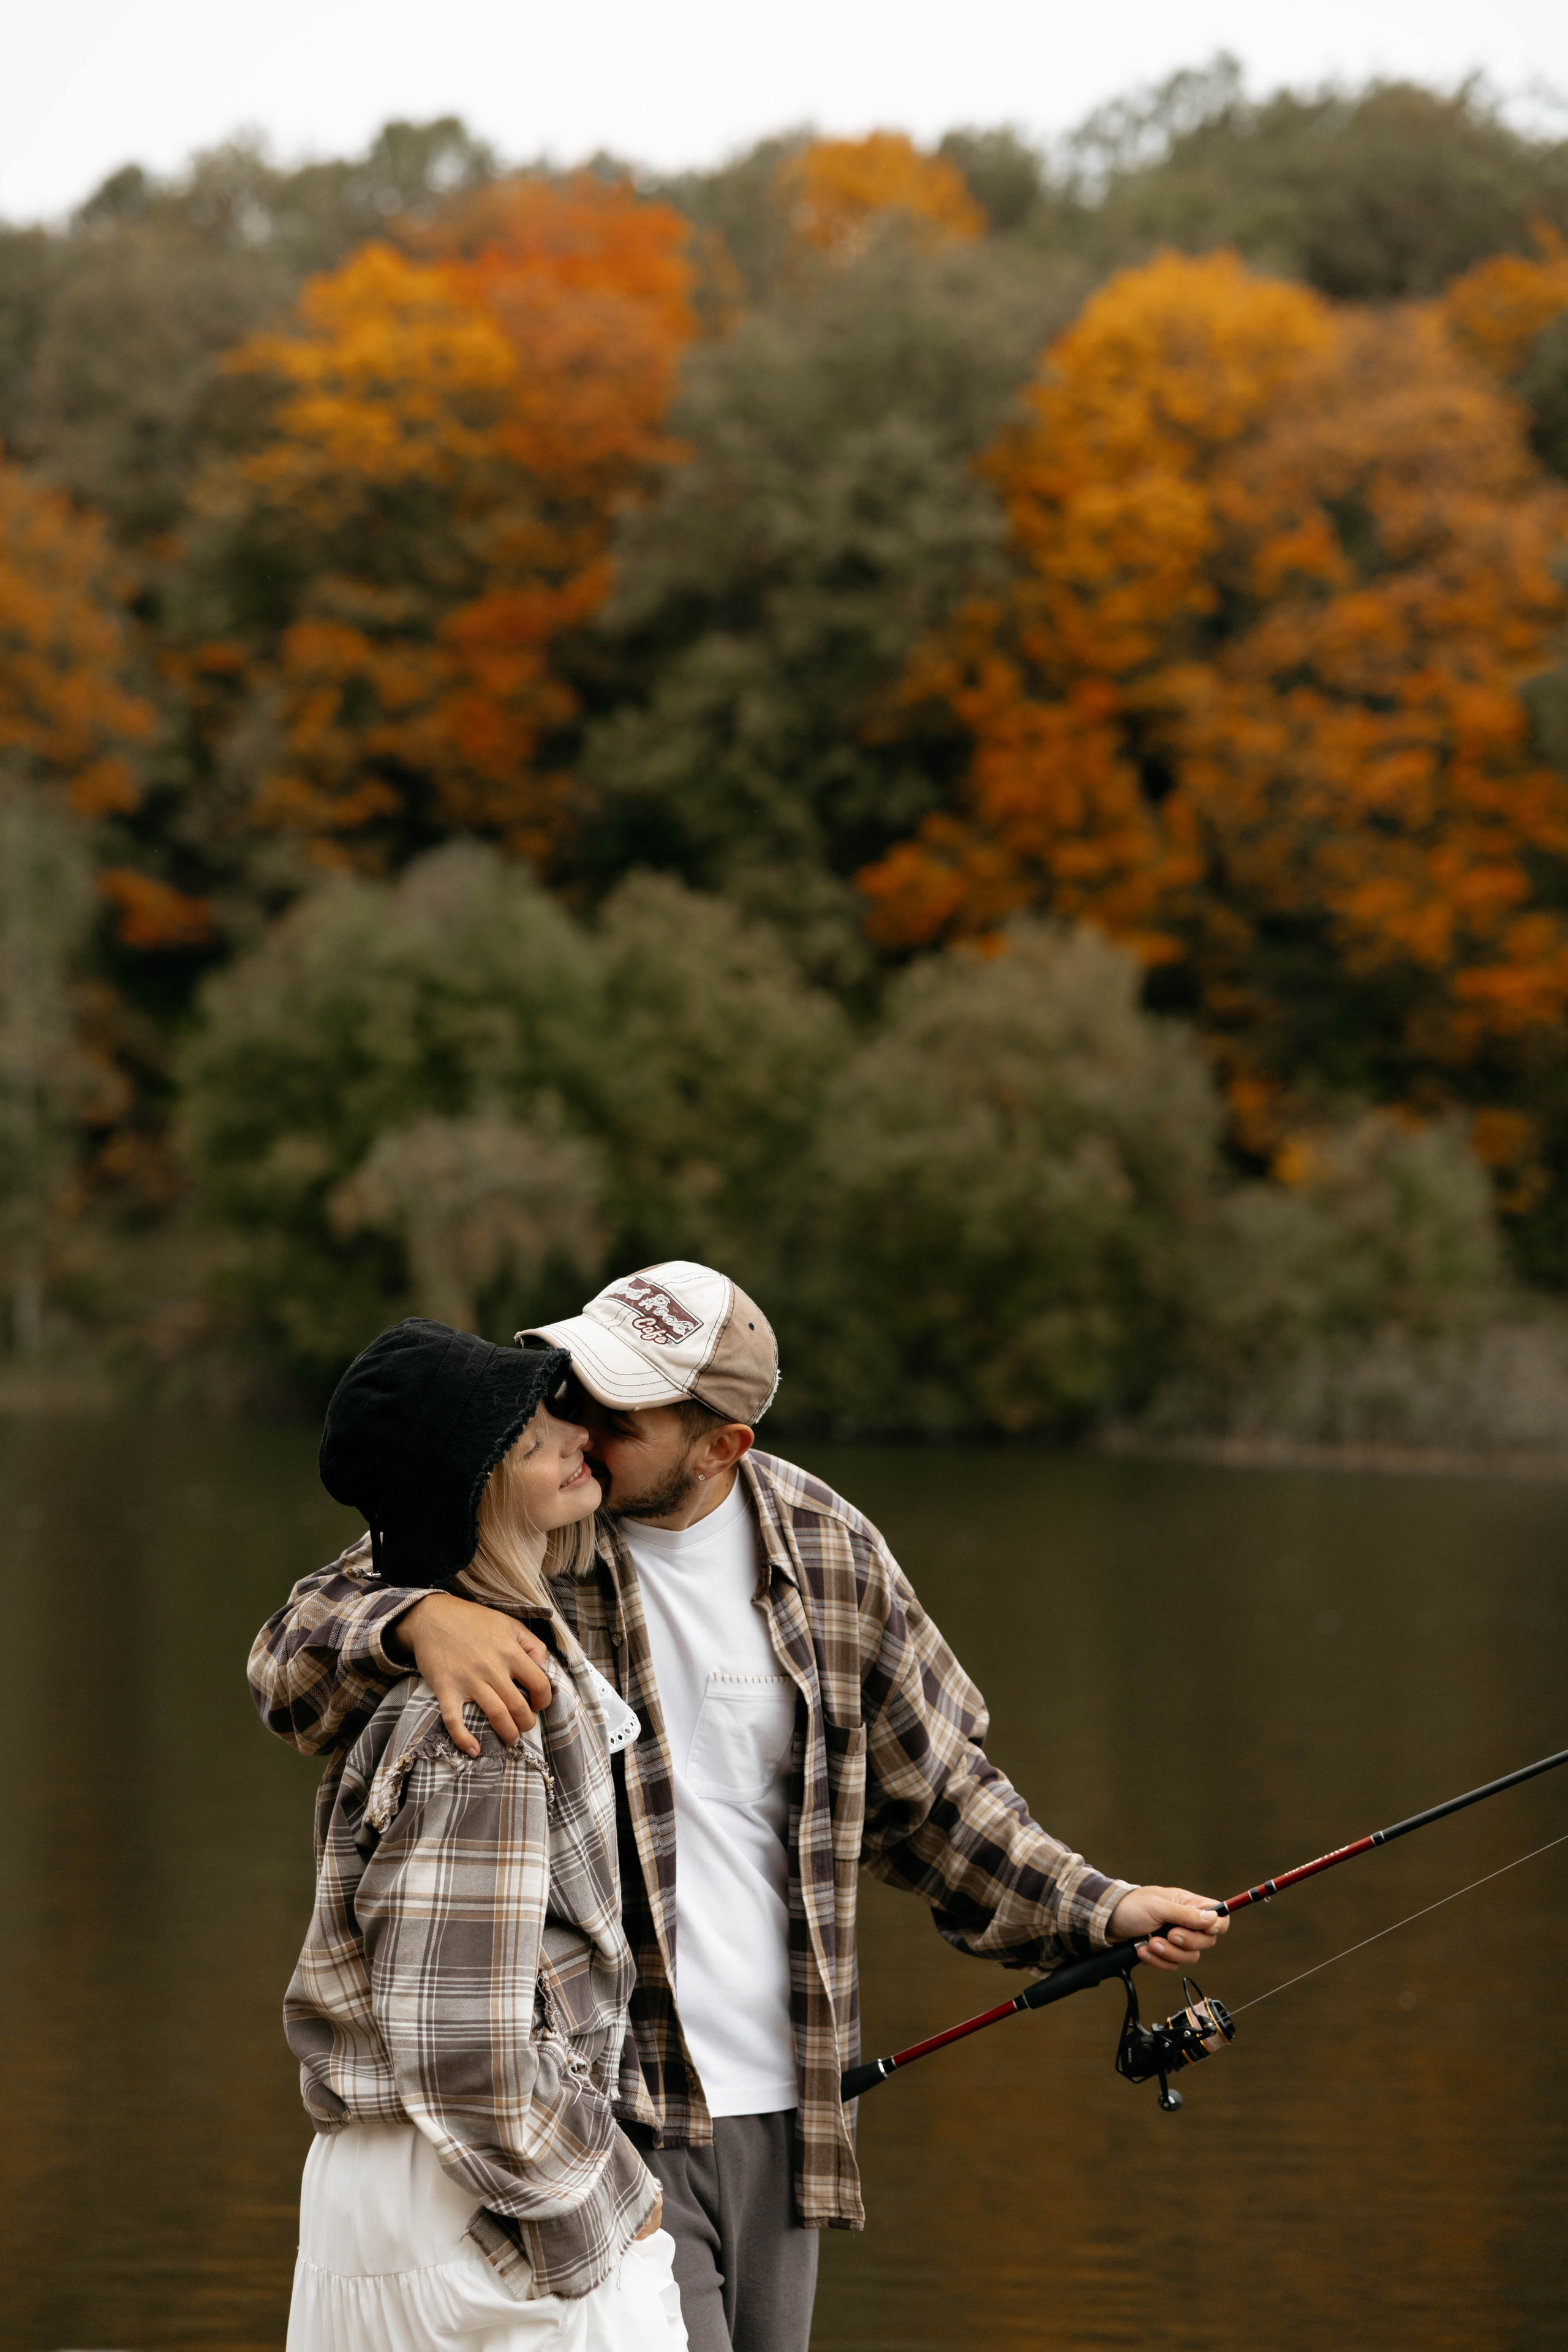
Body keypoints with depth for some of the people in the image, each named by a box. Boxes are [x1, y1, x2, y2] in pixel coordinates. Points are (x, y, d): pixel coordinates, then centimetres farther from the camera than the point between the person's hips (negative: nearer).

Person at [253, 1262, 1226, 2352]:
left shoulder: (828, 1552, 1)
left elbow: (930, 1792, 14)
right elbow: (291, 1661, -20)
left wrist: (1100, 1908, 6)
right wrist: (419, 1618, -41)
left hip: (779, 2105, 4)